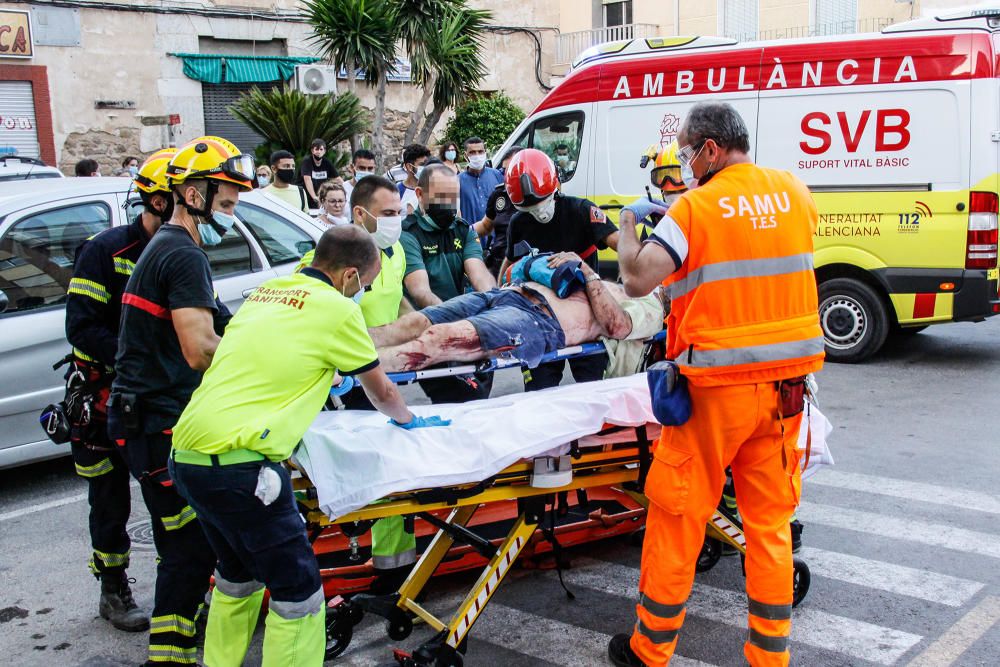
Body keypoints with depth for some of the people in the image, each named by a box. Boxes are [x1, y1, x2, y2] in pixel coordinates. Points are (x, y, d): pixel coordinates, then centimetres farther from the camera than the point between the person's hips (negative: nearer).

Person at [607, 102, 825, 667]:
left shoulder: (695, 206, -10)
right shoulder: (796, 193, 6)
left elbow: (638, 280, -16)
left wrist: (630, 222, 2)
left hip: (718, 386, -5)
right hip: (787, 382, 5)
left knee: (678, 513, 7)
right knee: (771, 516, 14)